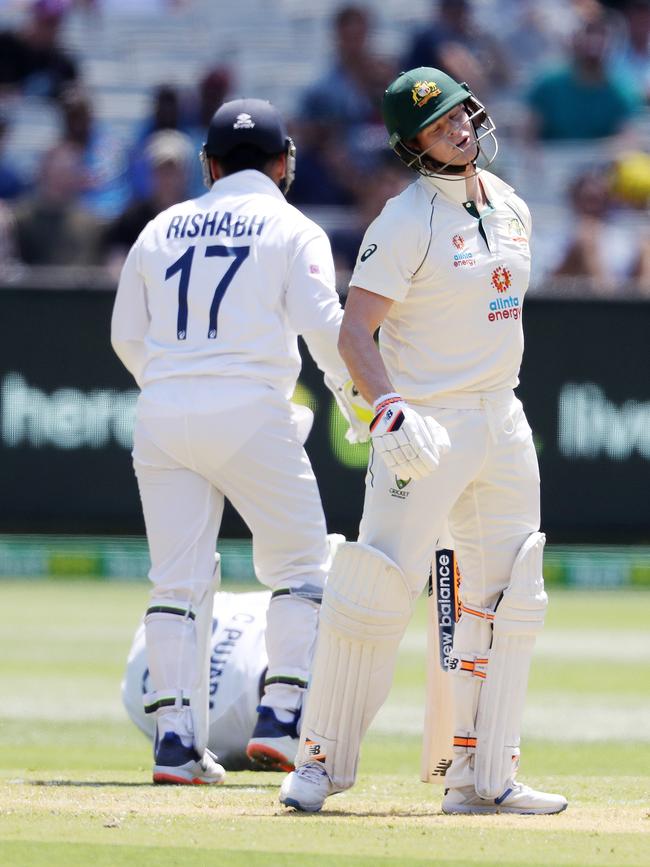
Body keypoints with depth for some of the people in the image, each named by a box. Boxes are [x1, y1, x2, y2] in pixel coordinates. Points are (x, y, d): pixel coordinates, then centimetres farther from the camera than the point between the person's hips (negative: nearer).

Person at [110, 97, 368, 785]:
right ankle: (280, 717, -4)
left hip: (161, 417, 4)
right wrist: (358, 405, -1)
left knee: (177, 580, 6)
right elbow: (323, 324, -10)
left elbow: (127, 335, 16)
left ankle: (175, 737, 0)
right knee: (300, 567, 8)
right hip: (250, 414, -4)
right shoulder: (293, 231, 3)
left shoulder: (161, 230, 15)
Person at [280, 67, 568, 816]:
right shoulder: (407, 221, -13)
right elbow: (354, 330, -18)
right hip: (425, 428, -7)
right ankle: (323, 760, -2)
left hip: (500, 422, 8)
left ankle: (481, 780, 13)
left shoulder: (511, 210, 10)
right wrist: (390, 411, -32)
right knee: (377, 591, -12)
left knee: (509, 605, 7)